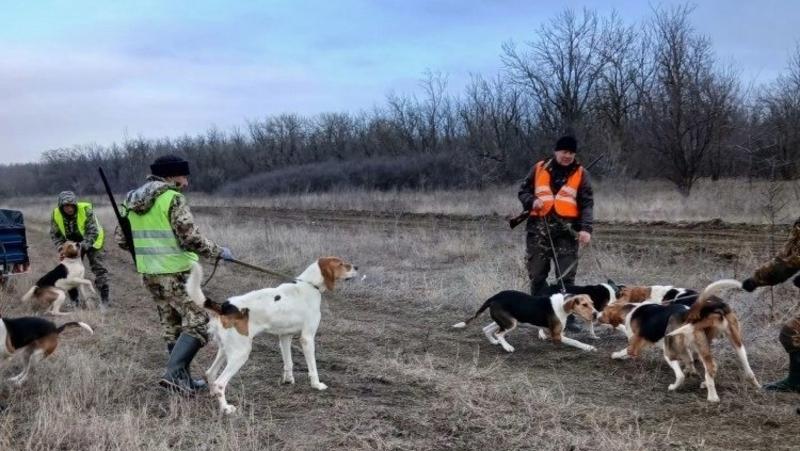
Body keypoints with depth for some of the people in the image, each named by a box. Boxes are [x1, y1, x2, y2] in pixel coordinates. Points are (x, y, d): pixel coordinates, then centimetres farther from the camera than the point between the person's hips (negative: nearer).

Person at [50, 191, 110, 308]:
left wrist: (83, 246, -39)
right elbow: (55, 235, -6)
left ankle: (104, 300, -2)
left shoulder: (86, 209, -29)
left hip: (92, 242, -3)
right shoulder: (55, 214, -17)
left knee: (99, 269, -9)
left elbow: (93, 232, -27)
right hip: (72, 244, 4)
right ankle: (74, 301, 14)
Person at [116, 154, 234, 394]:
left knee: (171, 326, 17)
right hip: (175, 273, -8)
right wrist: (219, 251, -5)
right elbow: (191, 238, -18)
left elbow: (121, 239, 14)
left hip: (149, 274, 8)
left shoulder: (131, 201, 10)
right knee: (197, 323, -3)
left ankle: (183, 379, 23)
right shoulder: (173, 199, -14)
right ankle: (174, 372, -15)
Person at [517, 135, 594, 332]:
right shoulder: (539, 169, 8)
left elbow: (587, 203, -1)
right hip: (539, 227, 1)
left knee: (566, 276, -3)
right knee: (537, 273, 4)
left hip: (566, 229, -1)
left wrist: (585, 228, -15)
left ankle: (567, 317, 3)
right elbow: (523, 191, 14)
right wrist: (532, 201, -9)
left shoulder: (580, 173, 5)